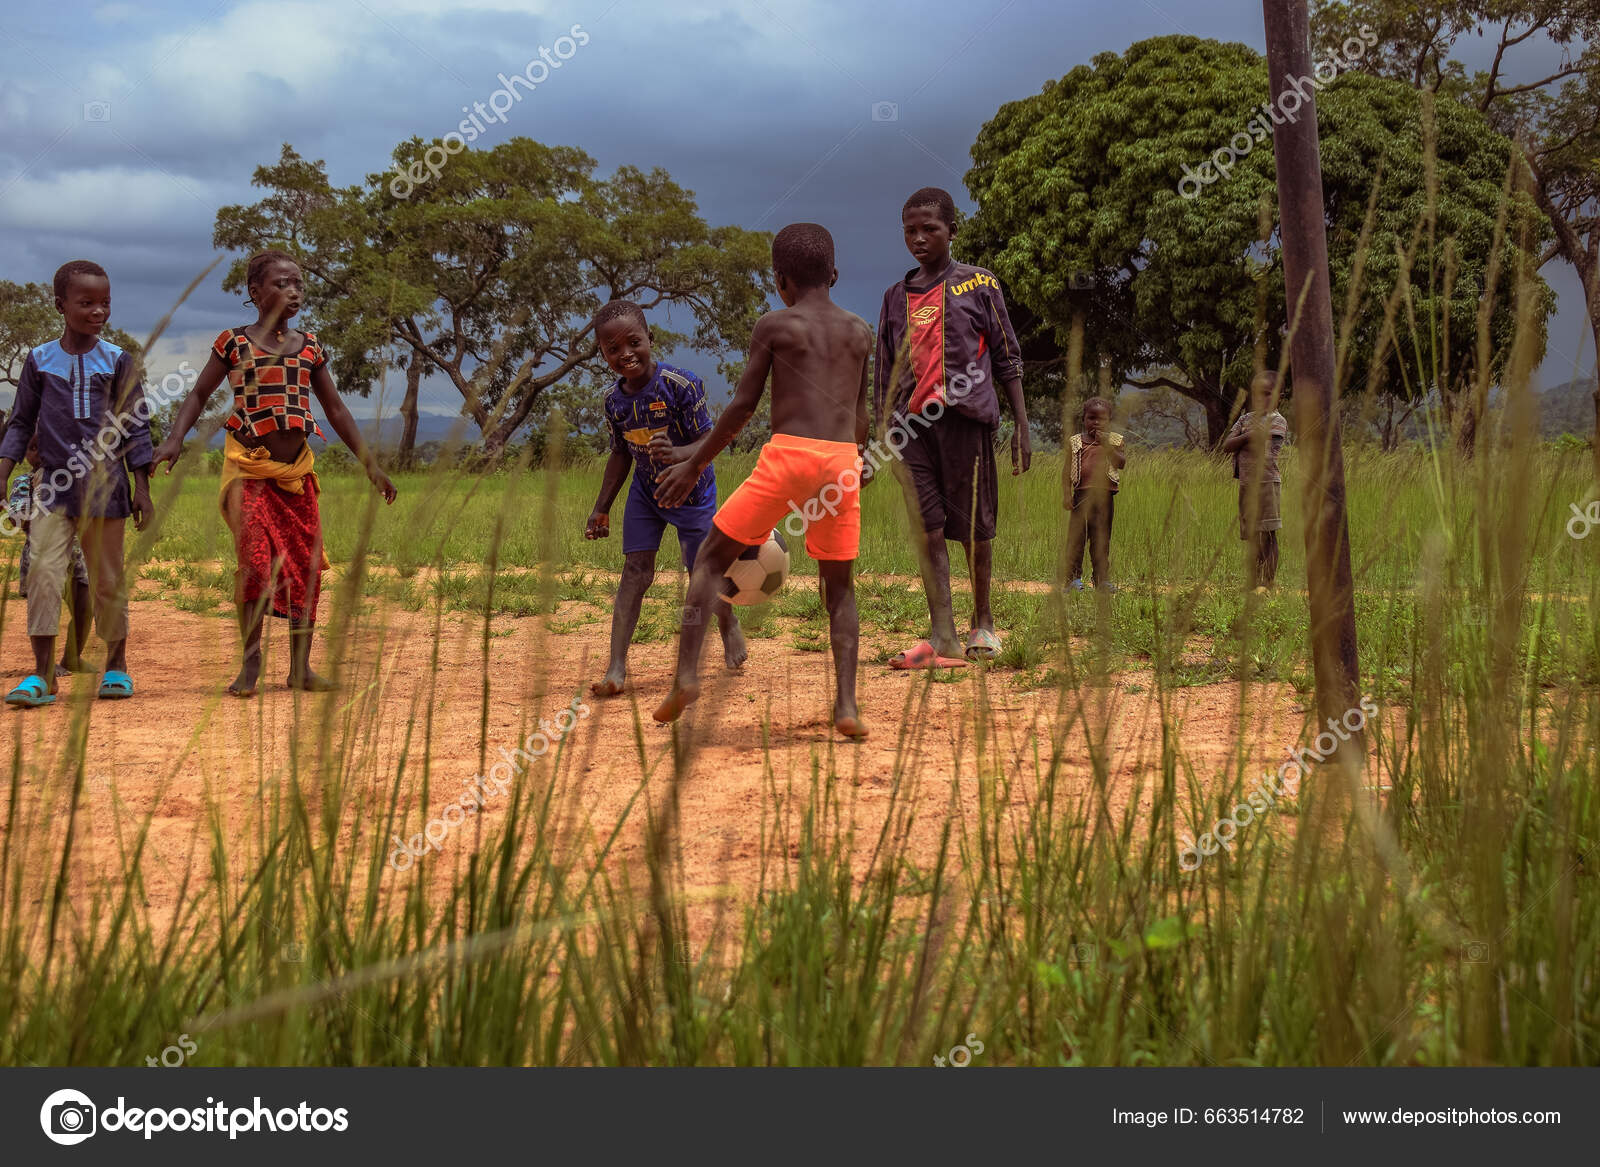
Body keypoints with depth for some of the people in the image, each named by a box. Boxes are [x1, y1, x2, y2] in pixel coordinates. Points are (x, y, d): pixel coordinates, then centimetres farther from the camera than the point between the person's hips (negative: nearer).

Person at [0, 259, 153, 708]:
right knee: (42, 573, -11)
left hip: (105, 485, 0)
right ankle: (42, 675, -7)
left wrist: (142, 490, 2)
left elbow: (136, 427, 5)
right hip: (53, 485, 0)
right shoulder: (40, 360, 4)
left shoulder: (117, 361, 2)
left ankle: (117, 666, 23)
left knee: (107, 579, 7)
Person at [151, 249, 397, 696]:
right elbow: (199, 394, 4)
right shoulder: (234, 343, 0)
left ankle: (301, 667, 13)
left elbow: (335, 409, 16)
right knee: (255, 558, -17)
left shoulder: (308, 347, 10)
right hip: (249, 467, -4)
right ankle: (250, 663, -8)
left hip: (297, 470, 4)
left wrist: (371, 465, 14)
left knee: (306, 566, 4)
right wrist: (174, 439, -13)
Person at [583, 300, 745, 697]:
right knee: (635, 570, -7)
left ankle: (729, 625, 41)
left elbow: (707, 441, -24)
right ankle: (617, 666, -11)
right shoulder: (614, 400, -8)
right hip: (645, 492, 4)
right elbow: (621, 455, 5)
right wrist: (601, 508, 6)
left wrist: (678, 454, -45)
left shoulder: (681, 384, -26)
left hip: (690, 491, -4)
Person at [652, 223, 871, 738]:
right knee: (839, 583, 15)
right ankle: (846, 706, 3)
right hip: (843, 461, 4)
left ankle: (686, 675, -4)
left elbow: (741, 407, 1)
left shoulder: (773, 326, 4)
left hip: (790, 454, -4)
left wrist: (693, 466, 9)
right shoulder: (860, 331, 16)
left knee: (711, 556, 9)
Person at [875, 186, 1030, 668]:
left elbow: (1007, 360, 6)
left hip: (965, 417, -3)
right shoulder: (897, 297, 17)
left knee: (974, 527, 2)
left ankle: (983, 621, 20)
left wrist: (1022, 427, 0)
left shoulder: (978, 285, 7)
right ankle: (942, 638, -8)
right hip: (913, 422, 3)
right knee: (929, 529, -5)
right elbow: (885, 376, 18)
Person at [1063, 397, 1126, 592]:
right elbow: (1066, 470, 5)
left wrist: (1106, 445, -16)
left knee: (1101, 539, 6)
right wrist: (1066, 494, -5)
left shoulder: (1114, 440, 7)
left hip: (1105, 495, 1)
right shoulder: (1075, 442, 6)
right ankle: (1073, 577, 3)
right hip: (1081, 494, 0)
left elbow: (1122, 463, -7)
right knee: (1076, 535, -3)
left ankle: (1102, 578, 13)